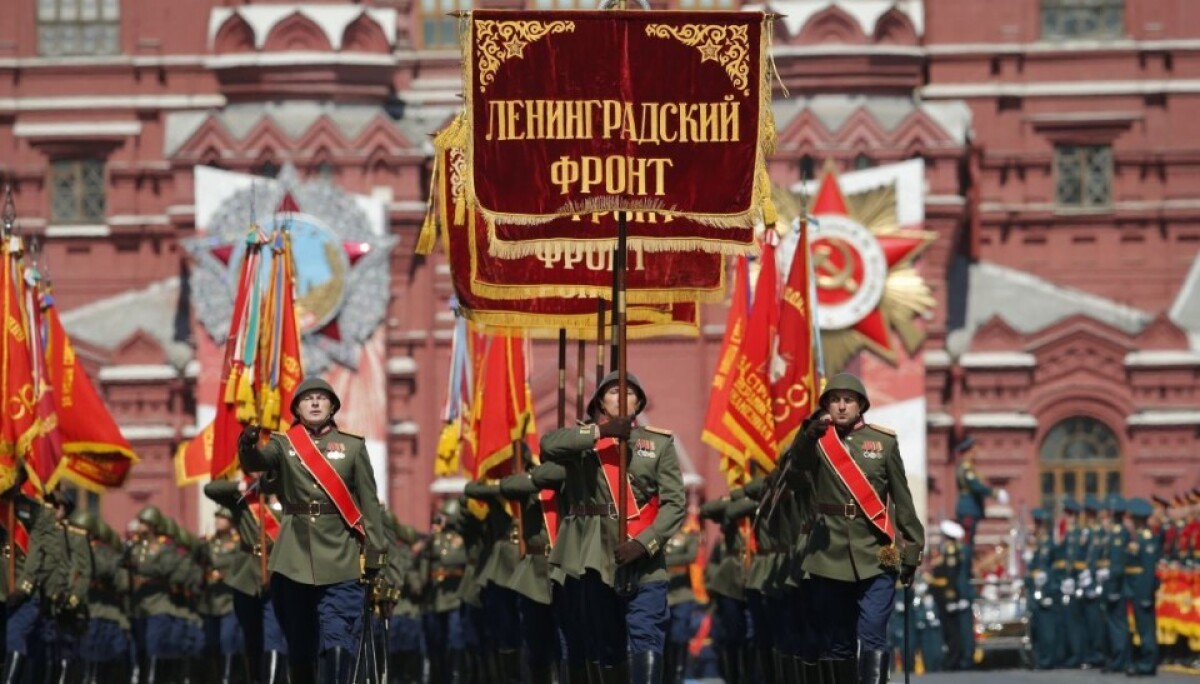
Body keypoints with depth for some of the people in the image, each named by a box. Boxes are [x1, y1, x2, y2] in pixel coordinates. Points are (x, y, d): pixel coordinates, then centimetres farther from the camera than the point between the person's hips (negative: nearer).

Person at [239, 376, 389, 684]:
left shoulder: (353, 447, 7)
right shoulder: (283, 445, 7)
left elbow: (369, 503, 6)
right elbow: (256, 462, -14)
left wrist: (374, 552, -1)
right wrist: (248, 445, -37)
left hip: (341, 558, -1)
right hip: (294, 559, 1)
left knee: (337, 643, -12)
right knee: (299, 644, 8)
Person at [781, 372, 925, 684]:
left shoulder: (884, 442, 6)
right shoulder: (815, 442, 5)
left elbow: (902, 499, 9)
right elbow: (792, 477, -15)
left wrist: (911, 551, 8)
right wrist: (808, 435, -30)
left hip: (876, 555, -1)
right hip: (830, 555, 1)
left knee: (872, 637, -12)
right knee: (836, 642, 7)